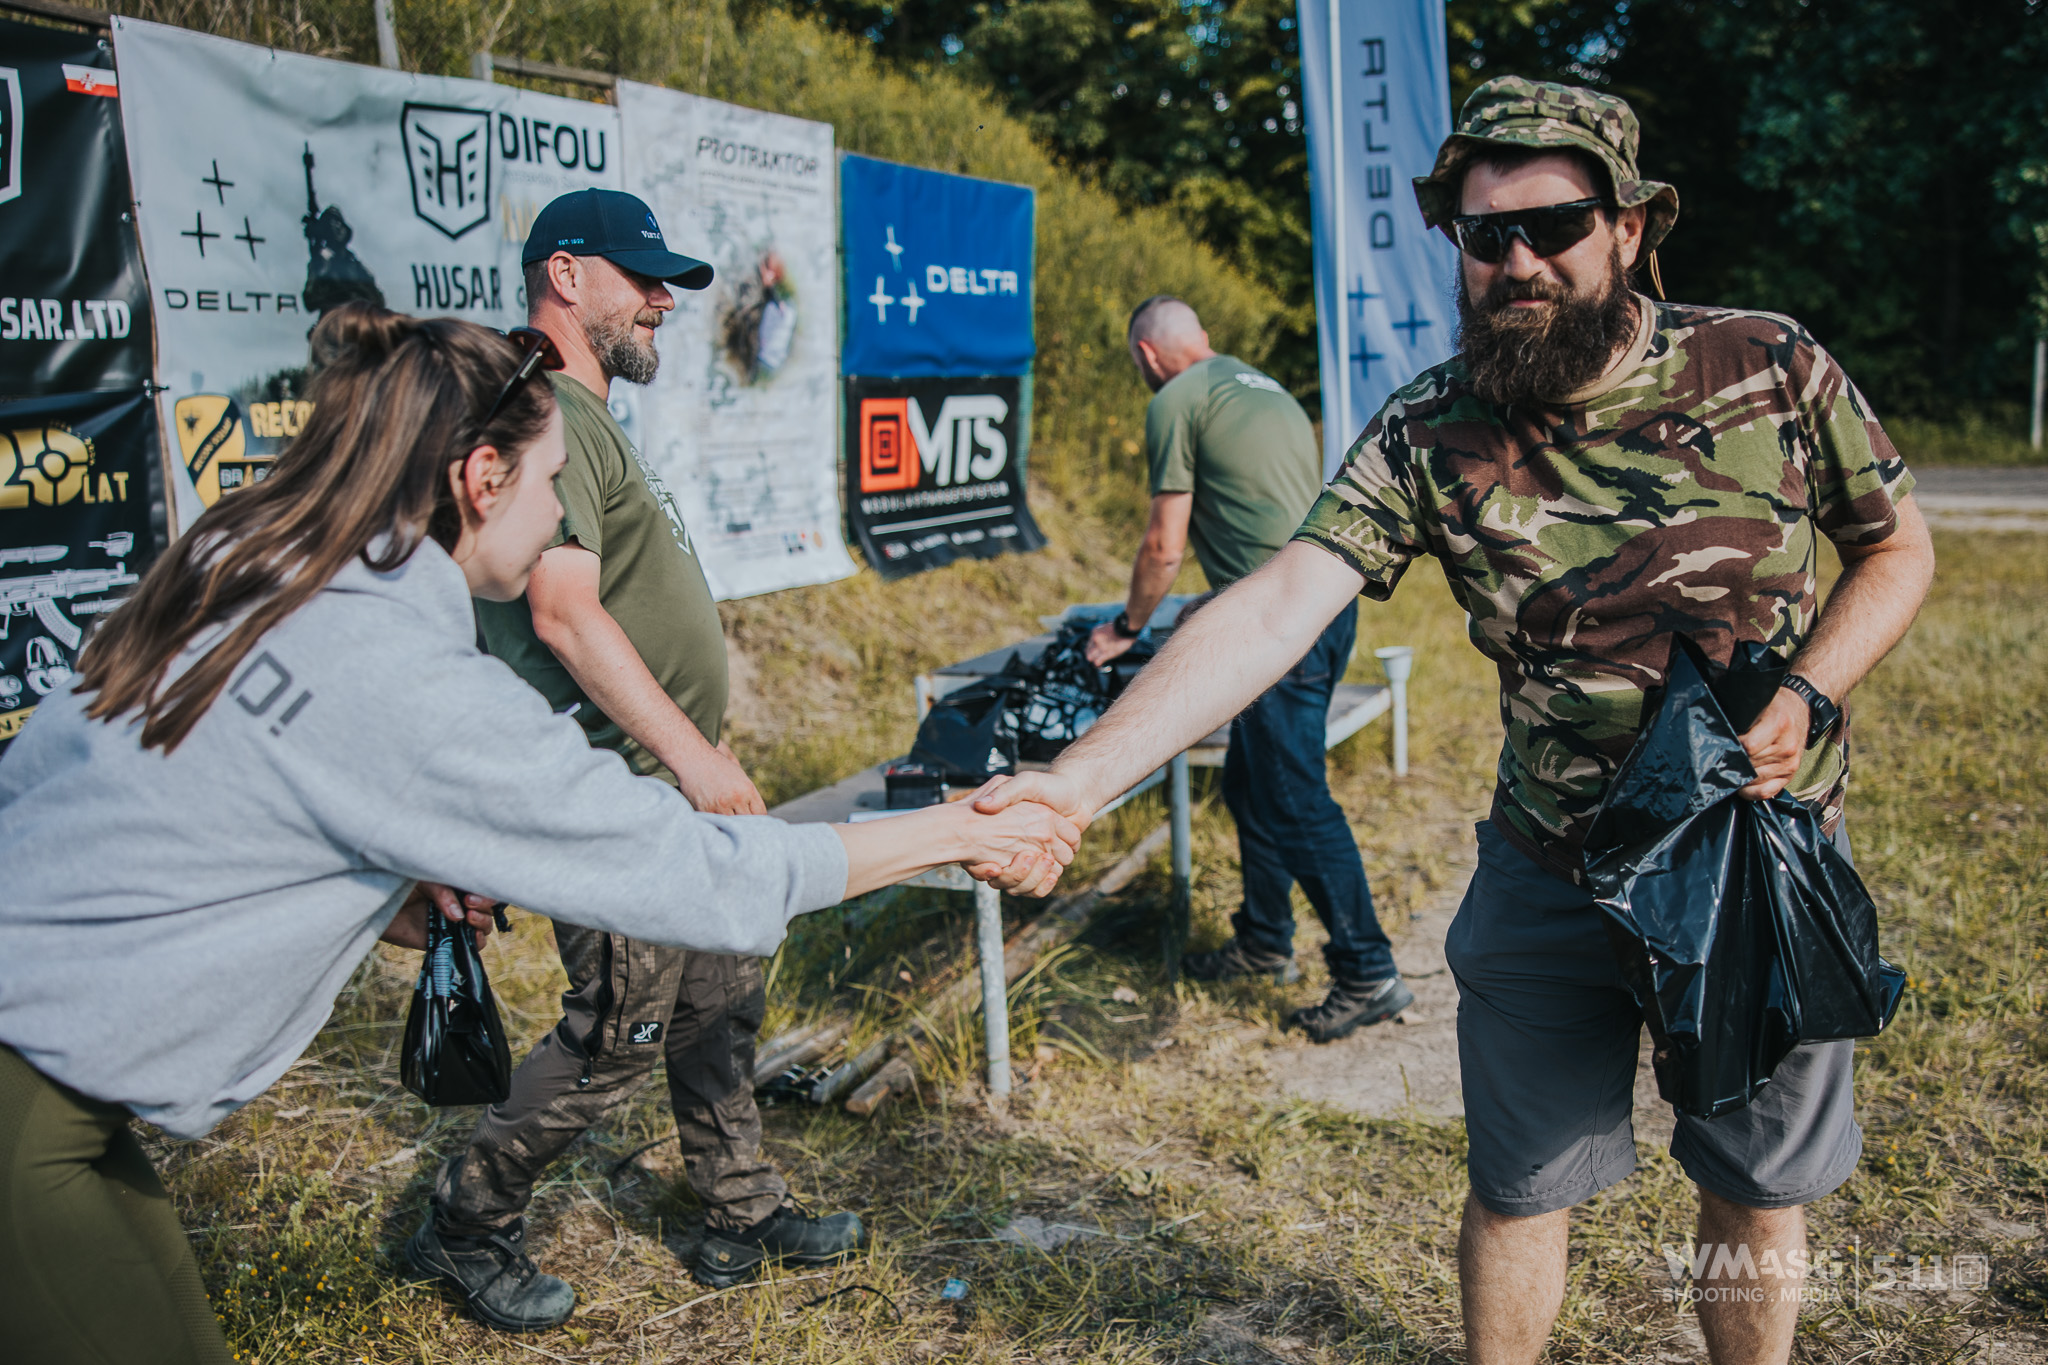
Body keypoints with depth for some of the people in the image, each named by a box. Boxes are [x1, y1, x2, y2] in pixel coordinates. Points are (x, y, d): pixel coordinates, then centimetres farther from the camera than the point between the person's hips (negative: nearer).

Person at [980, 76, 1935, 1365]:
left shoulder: (1770, 367, -11)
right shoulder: (1431, 434, -14)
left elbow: (1898, 547, 3)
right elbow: (1279, 603, -25)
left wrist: (1807, 695, -16)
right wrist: (1078, 779, -37)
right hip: (1553, 879, 0)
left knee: (1759, 1195, 16)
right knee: (1520, 1187, 12)